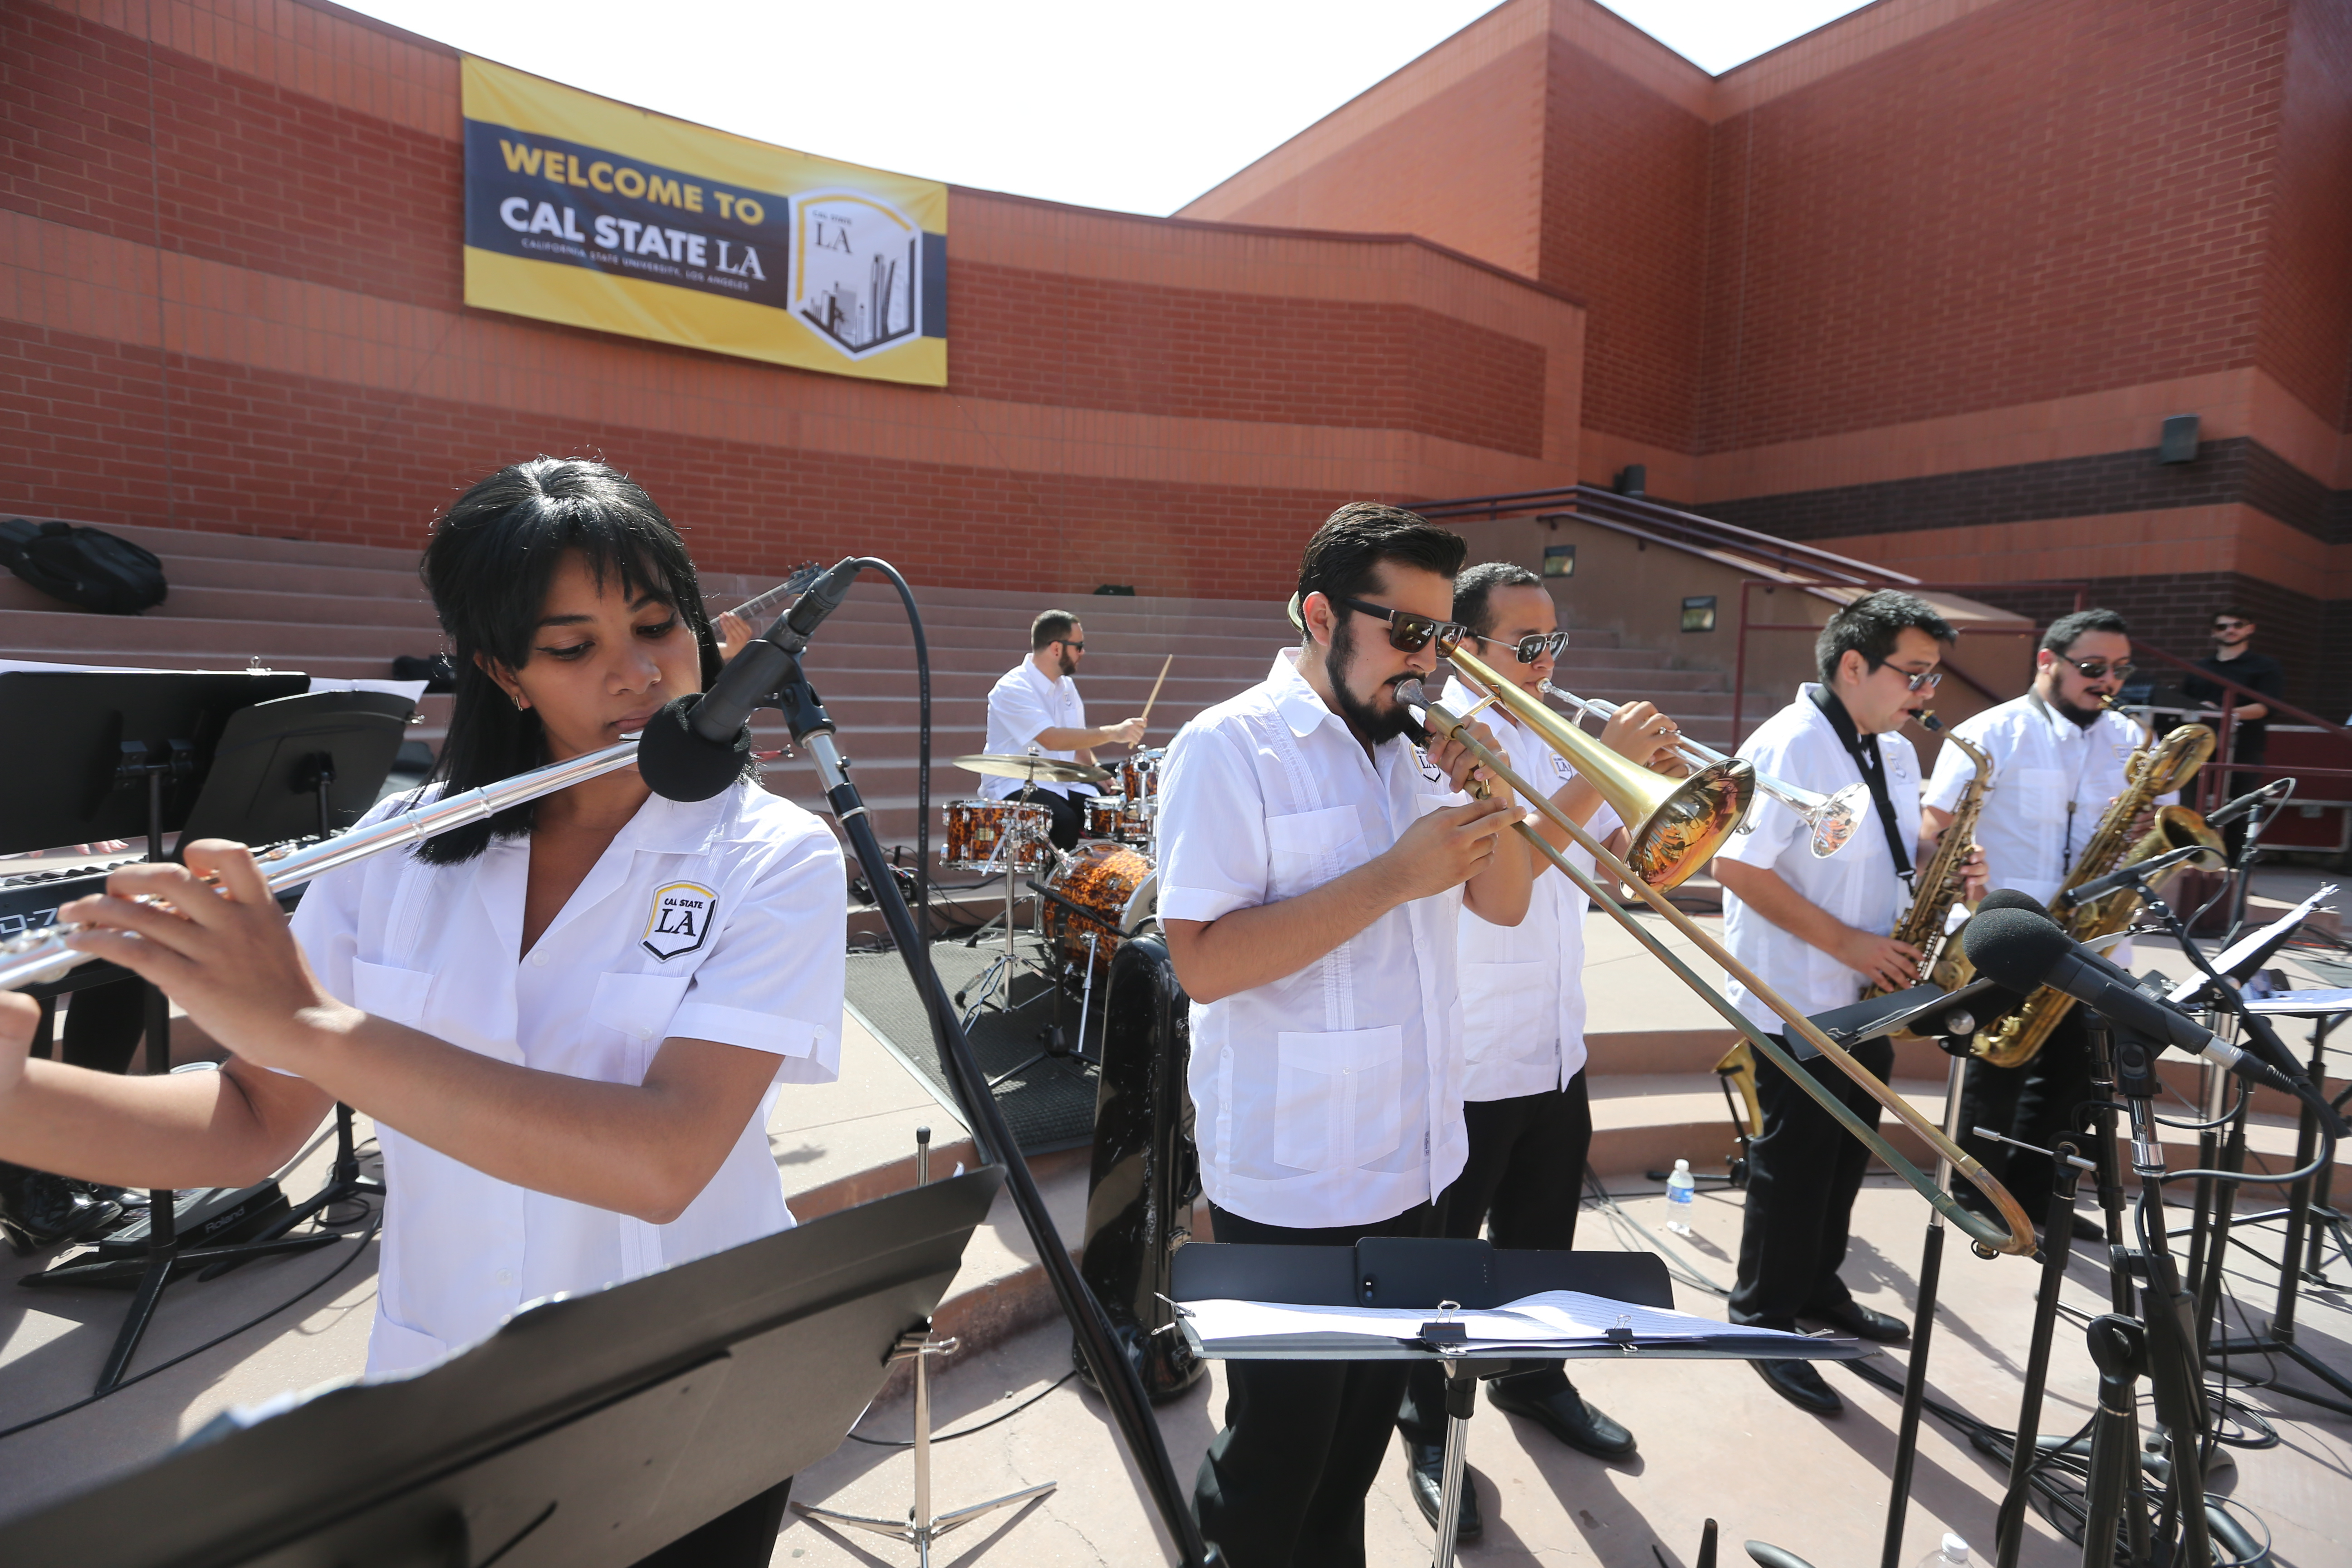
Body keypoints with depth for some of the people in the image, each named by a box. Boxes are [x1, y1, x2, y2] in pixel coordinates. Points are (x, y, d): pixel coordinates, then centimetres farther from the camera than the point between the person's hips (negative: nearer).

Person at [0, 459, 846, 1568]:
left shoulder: (774, 858, -18)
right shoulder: (403, 848, -4)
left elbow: (663, 1161, -30)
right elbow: (256, 1122, -4)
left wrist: (308, 1024, -33)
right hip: (436, 1393, 3)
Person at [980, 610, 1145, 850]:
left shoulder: (1066, 685, 11)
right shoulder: (1012, 688, -16)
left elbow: (1078, 741, 16)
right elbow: (1052, 740, -29)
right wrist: (1113, 733, -33)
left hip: (1063, 784, 7)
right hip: (1013, 788, -7)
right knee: (1064, 821, -32)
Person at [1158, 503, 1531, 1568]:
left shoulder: (1416, 744, 7)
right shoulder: (1230, 747, -15)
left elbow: (1504, 904, 9)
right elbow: (1202, 961, -23)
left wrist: (1487, 800, -10)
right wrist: (1394, 879, -25)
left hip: (1412, 1162, 7)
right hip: (1294, 1186, -7)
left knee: (1361, 1438, 24)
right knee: (1278, 1456, 13)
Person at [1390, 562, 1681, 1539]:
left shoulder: (1550, 736, 9)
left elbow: (1619, 852, 12)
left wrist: (1649, 769, -6)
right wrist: (1604, 764, -27)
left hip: (1557, 1047, 8)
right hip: (1466, 1059, -7)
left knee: (1542, 1234, 24)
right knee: (1440, 1252, 11)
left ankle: (1533, 1377, 47)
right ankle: (1426, 1428, 31)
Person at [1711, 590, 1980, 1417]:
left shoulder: (1896, 753, 10)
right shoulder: (1787, 747, -19)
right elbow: (1737, 866, -24)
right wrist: (1847, 943, -22)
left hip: (1867, 999, 8)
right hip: (1795, 1004, -8)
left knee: (1847, 1153, 19)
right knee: (1794, 1164, 3)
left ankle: (1819, 1288, 39)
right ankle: (1765, 1321, 20)